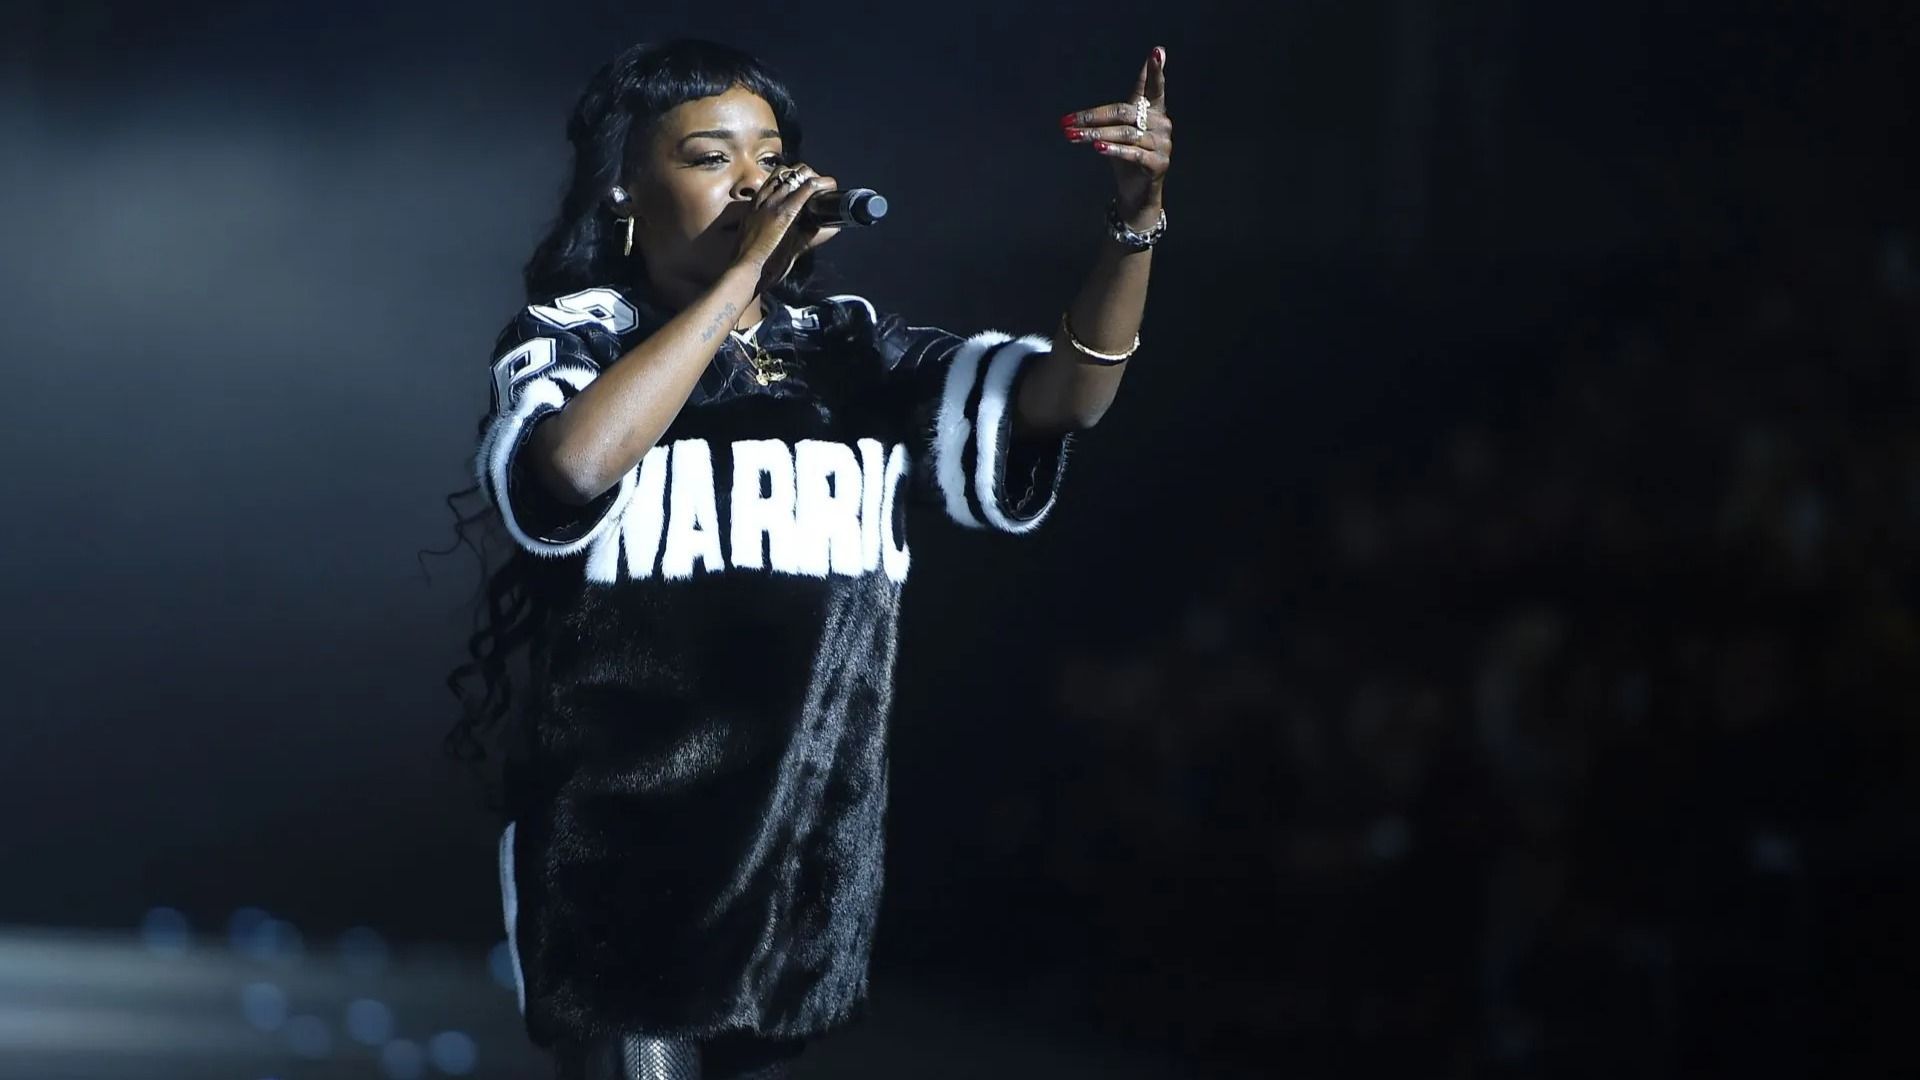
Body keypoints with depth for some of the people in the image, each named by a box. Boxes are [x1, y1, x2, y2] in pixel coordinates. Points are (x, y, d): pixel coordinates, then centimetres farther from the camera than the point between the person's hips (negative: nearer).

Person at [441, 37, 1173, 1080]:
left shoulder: (854, 352, 8)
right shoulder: (571, 344, -2)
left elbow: (1058, 396, -5)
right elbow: (572, 472, -26)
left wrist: (1133, 220, -22)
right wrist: (741, 278, -21)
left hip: (806, 860, 4)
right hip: (618, 865, -4)